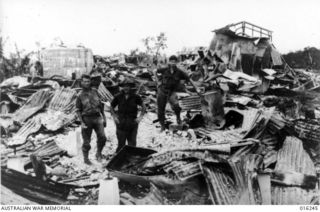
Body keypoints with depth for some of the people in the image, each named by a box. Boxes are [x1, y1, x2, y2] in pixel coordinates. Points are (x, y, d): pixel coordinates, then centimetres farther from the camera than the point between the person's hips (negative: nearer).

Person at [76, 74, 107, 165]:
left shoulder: (95, 92, 8)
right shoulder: (80, 95, -2)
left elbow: (100, 105, 14)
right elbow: (78, 110, -1)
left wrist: (104, 118, 11)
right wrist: (82, 122, -10)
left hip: (97, 117, 3)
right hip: (87, 119, -3)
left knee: (102, 137, -11)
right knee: (86, 141, 5)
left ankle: (98, 154, 11)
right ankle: (86, 158, 23)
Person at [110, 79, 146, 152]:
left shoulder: (135, 97, 1)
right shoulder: (118, 97, 2)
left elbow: (143, 107, 10)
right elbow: (112, 107, 14)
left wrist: (140, 117, 1)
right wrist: (114, 117, 2)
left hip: (133, 122, 1)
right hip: (121, 123, 0)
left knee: (132, 142, 2)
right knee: (121, 143, -1)